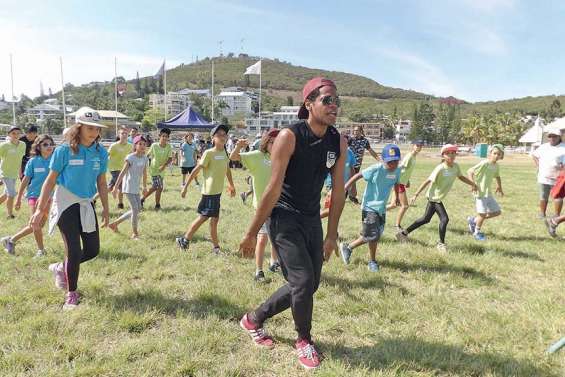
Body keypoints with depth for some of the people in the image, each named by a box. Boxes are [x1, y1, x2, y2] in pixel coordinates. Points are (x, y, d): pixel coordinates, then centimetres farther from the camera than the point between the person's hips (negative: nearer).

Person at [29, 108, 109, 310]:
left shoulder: (101, 152, 0)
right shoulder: (64, 150, -11)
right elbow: (50, 181, -6)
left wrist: (105, 209, 9)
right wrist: (40, 210, -7)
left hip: (87, 204, 5)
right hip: (66, 203, -5)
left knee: (93, 250, 6)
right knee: (74, 250, -6)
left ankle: (61, 268, 35)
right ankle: (71, 294, 15)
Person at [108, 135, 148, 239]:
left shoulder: (145, 158, 5)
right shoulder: (130, 158, -13)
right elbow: (122, 173, -16)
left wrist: (144, 187, 19)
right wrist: (116, 186, -18)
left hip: (136, 188, 8)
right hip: (128, 187, -8)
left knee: (137, 209, 12)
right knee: (135, 209, -8)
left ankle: (115, 223, 25)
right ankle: (134, 233, 5)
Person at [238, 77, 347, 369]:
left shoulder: (339, 143, -2)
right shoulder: (289, 137, -18)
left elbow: (338, 191, 3)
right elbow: (274, 188, -18)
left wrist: (331, 235, 6)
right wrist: (251, 233, -14)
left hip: (312, 220, 7)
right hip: (284, 218, -6)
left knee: (309, 285, 12)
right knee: (303, 282, -11)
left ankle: (254, 319, 31)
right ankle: (304, 340, 19)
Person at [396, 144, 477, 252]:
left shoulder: (456, 166, -2)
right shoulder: (440, 169, -22)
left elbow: (461, 177, 18)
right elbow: (428, 181, -21)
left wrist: (473, 184, 8)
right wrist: (416, 195, -21)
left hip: (438, 198, 8)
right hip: (434, 197, -8)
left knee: (426, 219, 16)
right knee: (444, 219, -10)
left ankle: (404, 233, 27)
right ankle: (441, 243, 9)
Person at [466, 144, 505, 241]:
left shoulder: (496, 166, 7)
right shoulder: (484, 163, -17)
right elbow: (469, 171, -22)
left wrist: (499, 187, 23)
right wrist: (473, 184, -29)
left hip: (488, 193, 8)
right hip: (480, 192, -8)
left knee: (497, 212, 11)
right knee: (482, 213, -5)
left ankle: (473, 220, 23)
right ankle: (477, 232, 18)